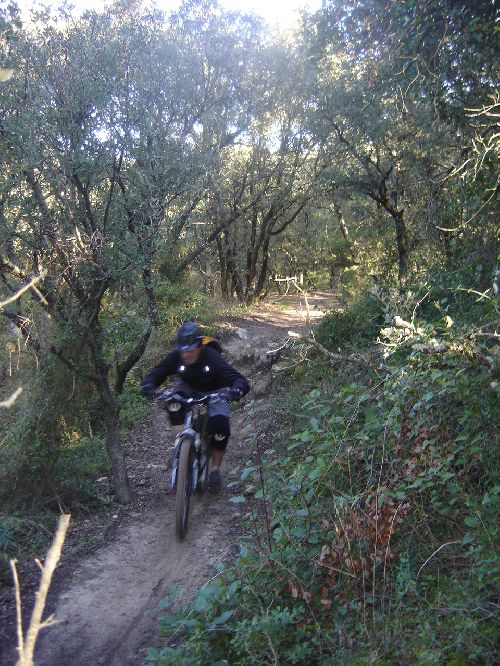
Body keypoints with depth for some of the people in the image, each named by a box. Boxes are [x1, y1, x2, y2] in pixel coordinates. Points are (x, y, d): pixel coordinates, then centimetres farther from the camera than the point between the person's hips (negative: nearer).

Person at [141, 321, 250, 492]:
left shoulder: (212, 357, -35)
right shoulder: (175, 357, -26)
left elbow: (241, 381, -42)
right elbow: (153, 375, -26)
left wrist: (235, 391, -65)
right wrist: (149, 387, -50)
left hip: (214, 392, -2)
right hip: (188, 389, 3)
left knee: (220, 426, -25)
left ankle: (215, 470, -2)